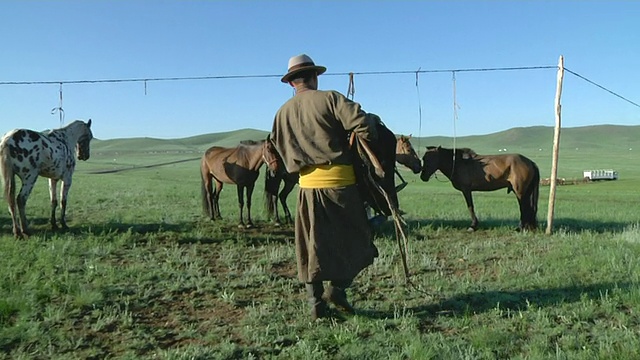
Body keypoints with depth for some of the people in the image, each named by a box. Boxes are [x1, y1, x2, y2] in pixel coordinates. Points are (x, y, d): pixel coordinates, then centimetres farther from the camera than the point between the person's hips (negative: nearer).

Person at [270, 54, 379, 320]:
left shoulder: (282, 113, 11)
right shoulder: (329, 99, -4)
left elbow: (279, 148, 18)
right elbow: (362, 124, -15)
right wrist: (370, 142, 2)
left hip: (308, 186, 4)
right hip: (341, 181, -4)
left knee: (312, 246, 11)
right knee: (355, 237, 13)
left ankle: (316, 303, 14)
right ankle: (337, 287, 3)